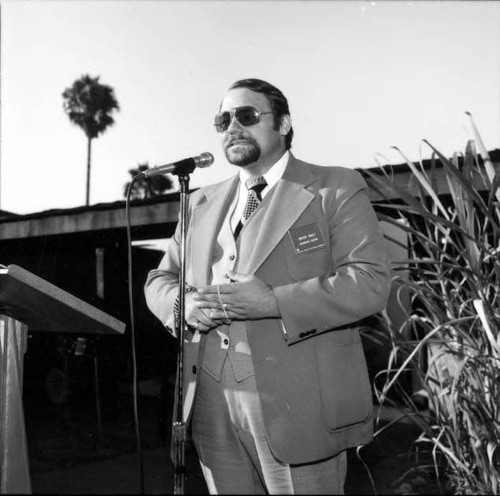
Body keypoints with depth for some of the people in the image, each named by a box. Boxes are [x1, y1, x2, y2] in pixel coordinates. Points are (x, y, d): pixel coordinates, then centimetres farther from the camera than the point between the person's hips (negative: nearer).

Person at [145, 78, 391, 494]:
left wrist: (273, 302, -21)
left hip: (299, 409, -4)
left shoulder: (337, 190, 0)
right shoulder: (202, 203, 16)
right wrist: (185, 305, -6)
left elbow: (370, 283, -11)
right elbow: (159, 280, 17)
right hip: (212, 407, 5)